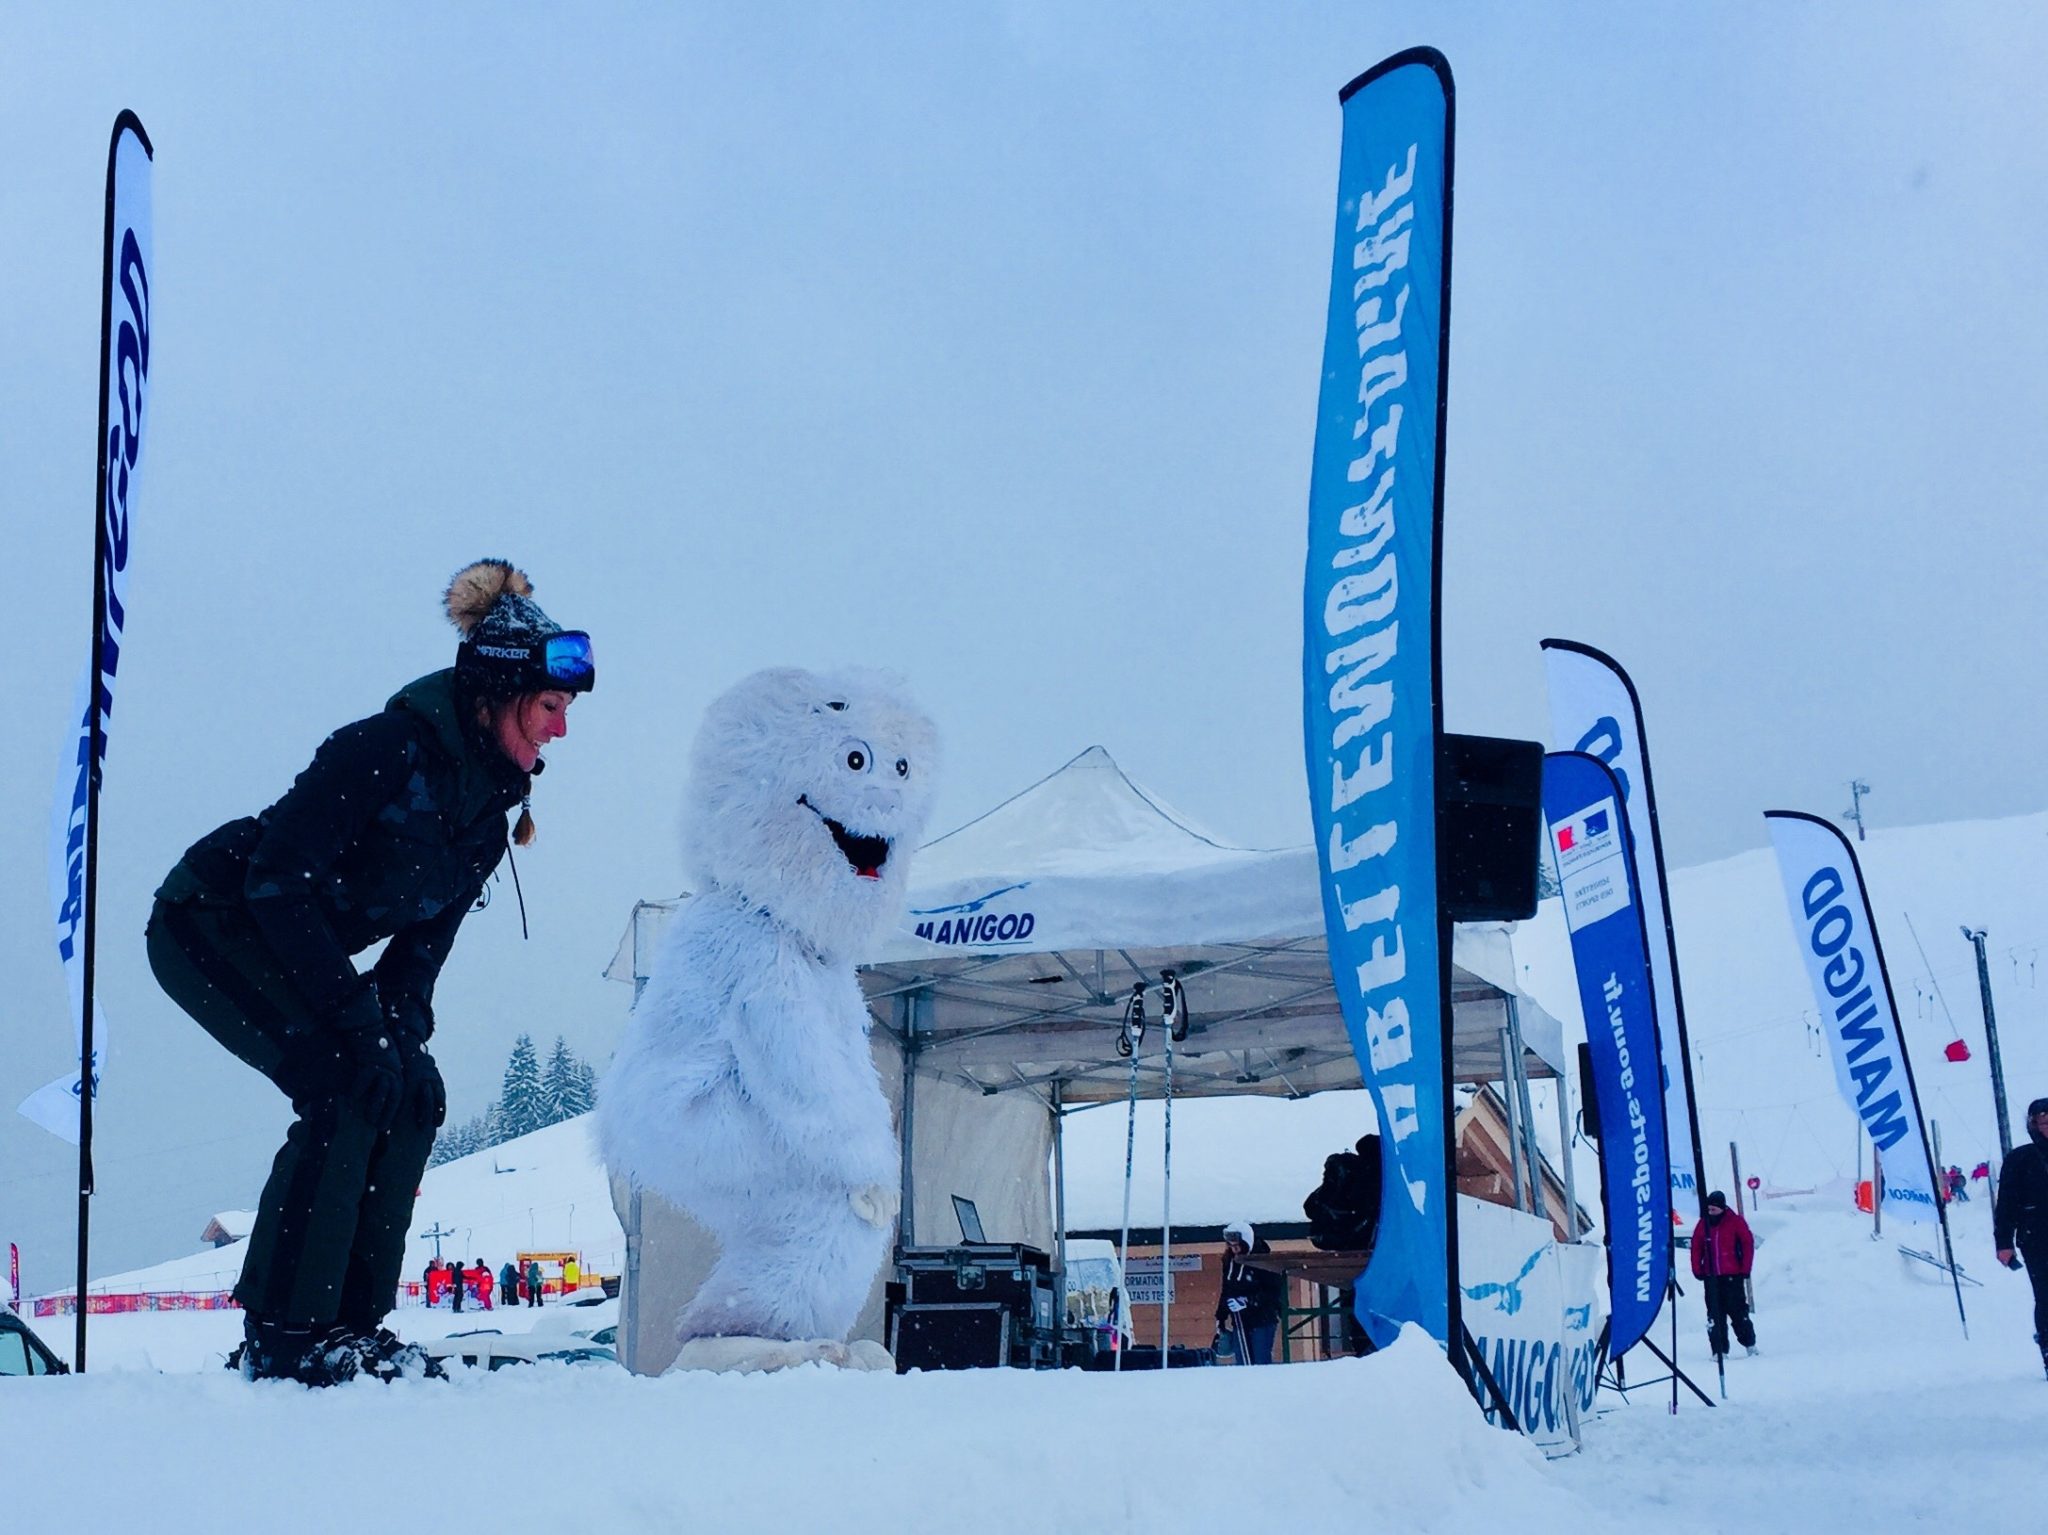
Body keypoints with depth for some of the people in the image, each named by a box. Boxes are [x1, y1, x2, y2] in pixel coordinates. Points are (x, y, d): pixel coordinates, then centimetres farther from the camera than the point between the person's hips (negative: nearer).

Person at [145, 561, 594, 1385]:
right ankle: (281, 1335, -17)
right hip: (207, 922, -9)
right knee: (346, 1085, -23)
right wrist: (353, 1013, -31)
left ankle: (349, 1323, 3)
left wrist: (404, 1025, -12)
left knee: (413, 1094, -3)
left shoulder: (490, 807, 1)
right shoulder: (387, 750, -25)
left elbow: (425, 939, 5)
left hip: (291, 947, 9)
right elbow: (281, 877, -29)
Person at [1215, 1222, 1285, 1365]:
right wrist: (1221, 1316, 18)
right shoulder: (1230, 1261, 7)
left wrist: (1250, 1301, -22)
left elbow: (1275, 1291, -16)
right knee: (1244, 1364, 5)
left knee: (1261, 1363, -9)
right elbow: (1226, 1290, 17)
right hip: (1239, 1320, 6)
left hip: (1262, 1321, -6)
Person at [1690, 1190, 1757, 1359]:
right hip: (1711, 1277, 3)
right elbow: (1696, 1248, 10)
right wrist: (1697, 1270, 2)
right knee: (1715, 1315, 2)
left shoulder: (1735, 1222, -3)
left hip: (1732, 1276, -3)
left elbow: (1748, 1244, -2)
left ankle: (1749, 1343, 15)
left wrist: (1745, 1269, -6)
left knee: (1738, 1313, 1)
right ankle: (1719, 1350, 5)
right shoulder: (1704, 1224, 6)